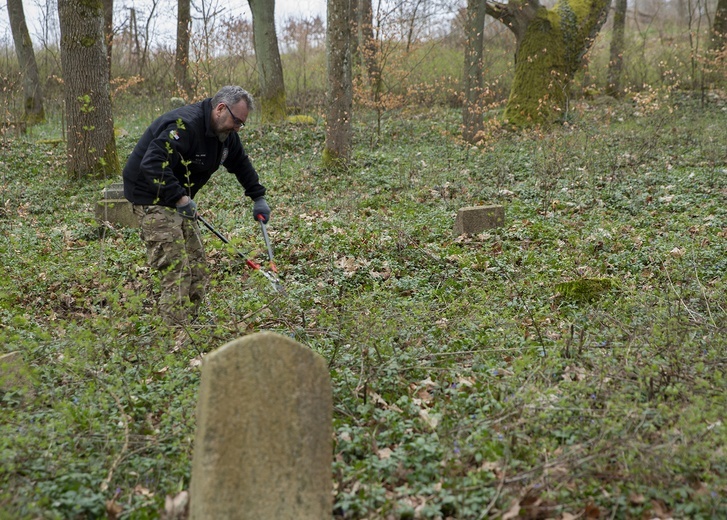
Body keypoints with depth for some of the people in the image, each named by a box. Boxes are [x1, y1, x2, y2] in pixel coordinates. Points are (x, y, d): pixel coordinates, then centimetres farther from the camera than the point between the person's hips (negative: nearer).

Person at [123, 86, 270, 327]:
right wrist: (180, 198, -37)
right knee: (177, 271, -16)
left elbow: (241, 163, 23)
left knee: (198, 270, 8)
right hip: (153, 198, -10)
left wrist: (258, 197, 19)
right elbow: (153, 164, -35)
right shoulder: (184, 125, -26)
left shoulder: (225, 133, 5)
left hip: (180, 200, 10)